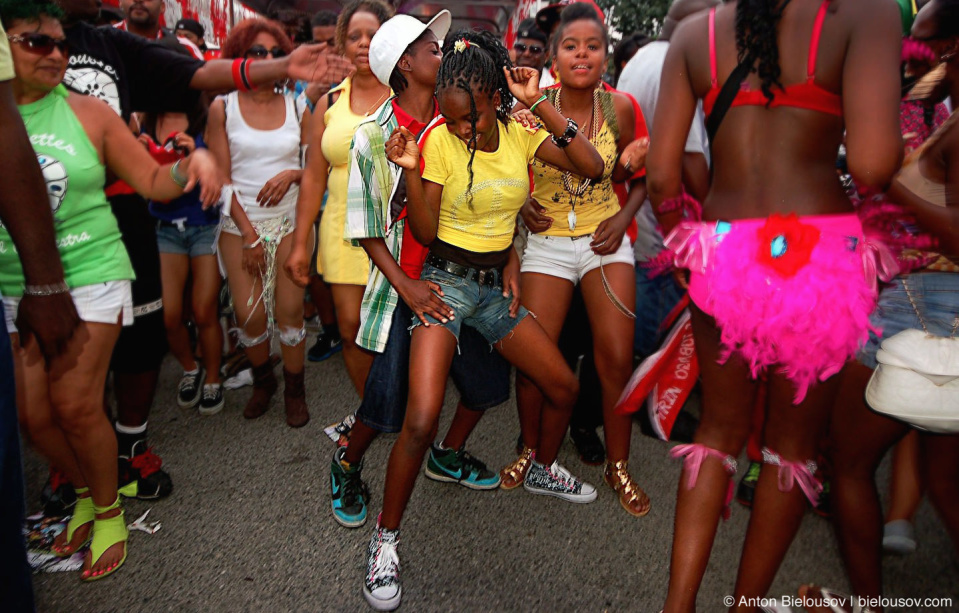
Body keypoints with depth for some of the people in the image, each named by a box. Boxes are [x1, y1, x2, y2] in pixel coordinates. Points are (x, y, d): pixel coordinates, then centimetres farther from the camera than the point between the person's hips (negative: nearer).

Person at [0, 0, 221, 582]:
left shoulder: (89, 114, 0)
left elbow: (151, 180, 2)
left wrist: (195, 160, -15)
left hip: (91, 276, -2)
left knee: (76, 405, -5)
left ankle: (109, 510, 19)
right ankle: (88, 491, 33)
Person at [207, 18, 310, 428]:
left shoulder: (296, 106, 5)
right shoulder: (223, 108, 0)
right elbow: (220, 178, -3)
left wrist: (292, 174, -14)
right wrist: (249, 236, -7)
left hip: (289, 221, 1)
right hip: (240, 223, -1)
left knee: (289, 312, -2)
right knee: (249, 316, -3)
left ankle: (294, 390, 18)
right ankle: (262, 382, 24)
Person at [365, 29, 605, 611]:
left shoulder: (520, 135, 0)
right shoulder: (440, 140, -10)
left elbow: (593, 167, -13)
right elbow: (425, 233, -10)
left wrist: (540, 105, -16)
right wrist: (411, 169, -24)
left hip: (498, 285, 5)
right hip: (445, 282, -4)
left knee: (565, 387, 11)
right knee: (421, 422, -19)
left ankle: (544, 470, 41)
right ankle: (386, 538, 4)